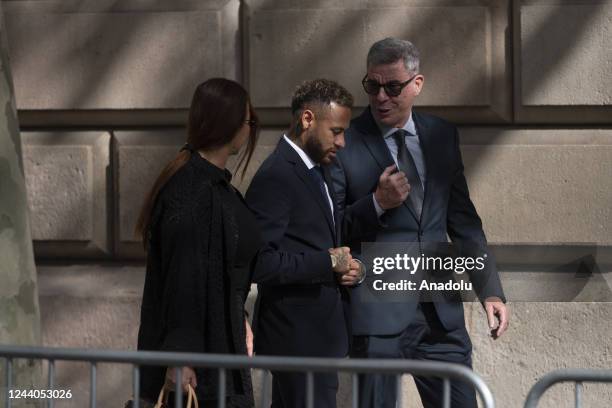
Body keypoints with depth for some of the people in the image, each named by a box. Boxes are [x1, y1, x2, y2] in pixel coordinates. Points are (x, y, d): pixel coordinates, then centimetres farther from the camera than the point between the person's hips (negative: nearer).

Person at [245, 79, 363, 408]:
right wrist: (328, 263, -18)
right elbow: (258, 262, -24)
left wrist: (344, 266, 4)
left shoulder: (317, 171, 14)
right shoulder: (275, 177, -16)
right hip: (298, 335, -10)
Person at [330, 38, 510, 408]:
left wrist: (491, 290, 10)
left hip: (440, 310, 4)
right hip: (377, 313, -4)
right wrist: (377, 204, -19)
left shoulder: (442, 136, 9)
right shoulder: (346, 143, -5)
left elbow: (463, 218, 15)